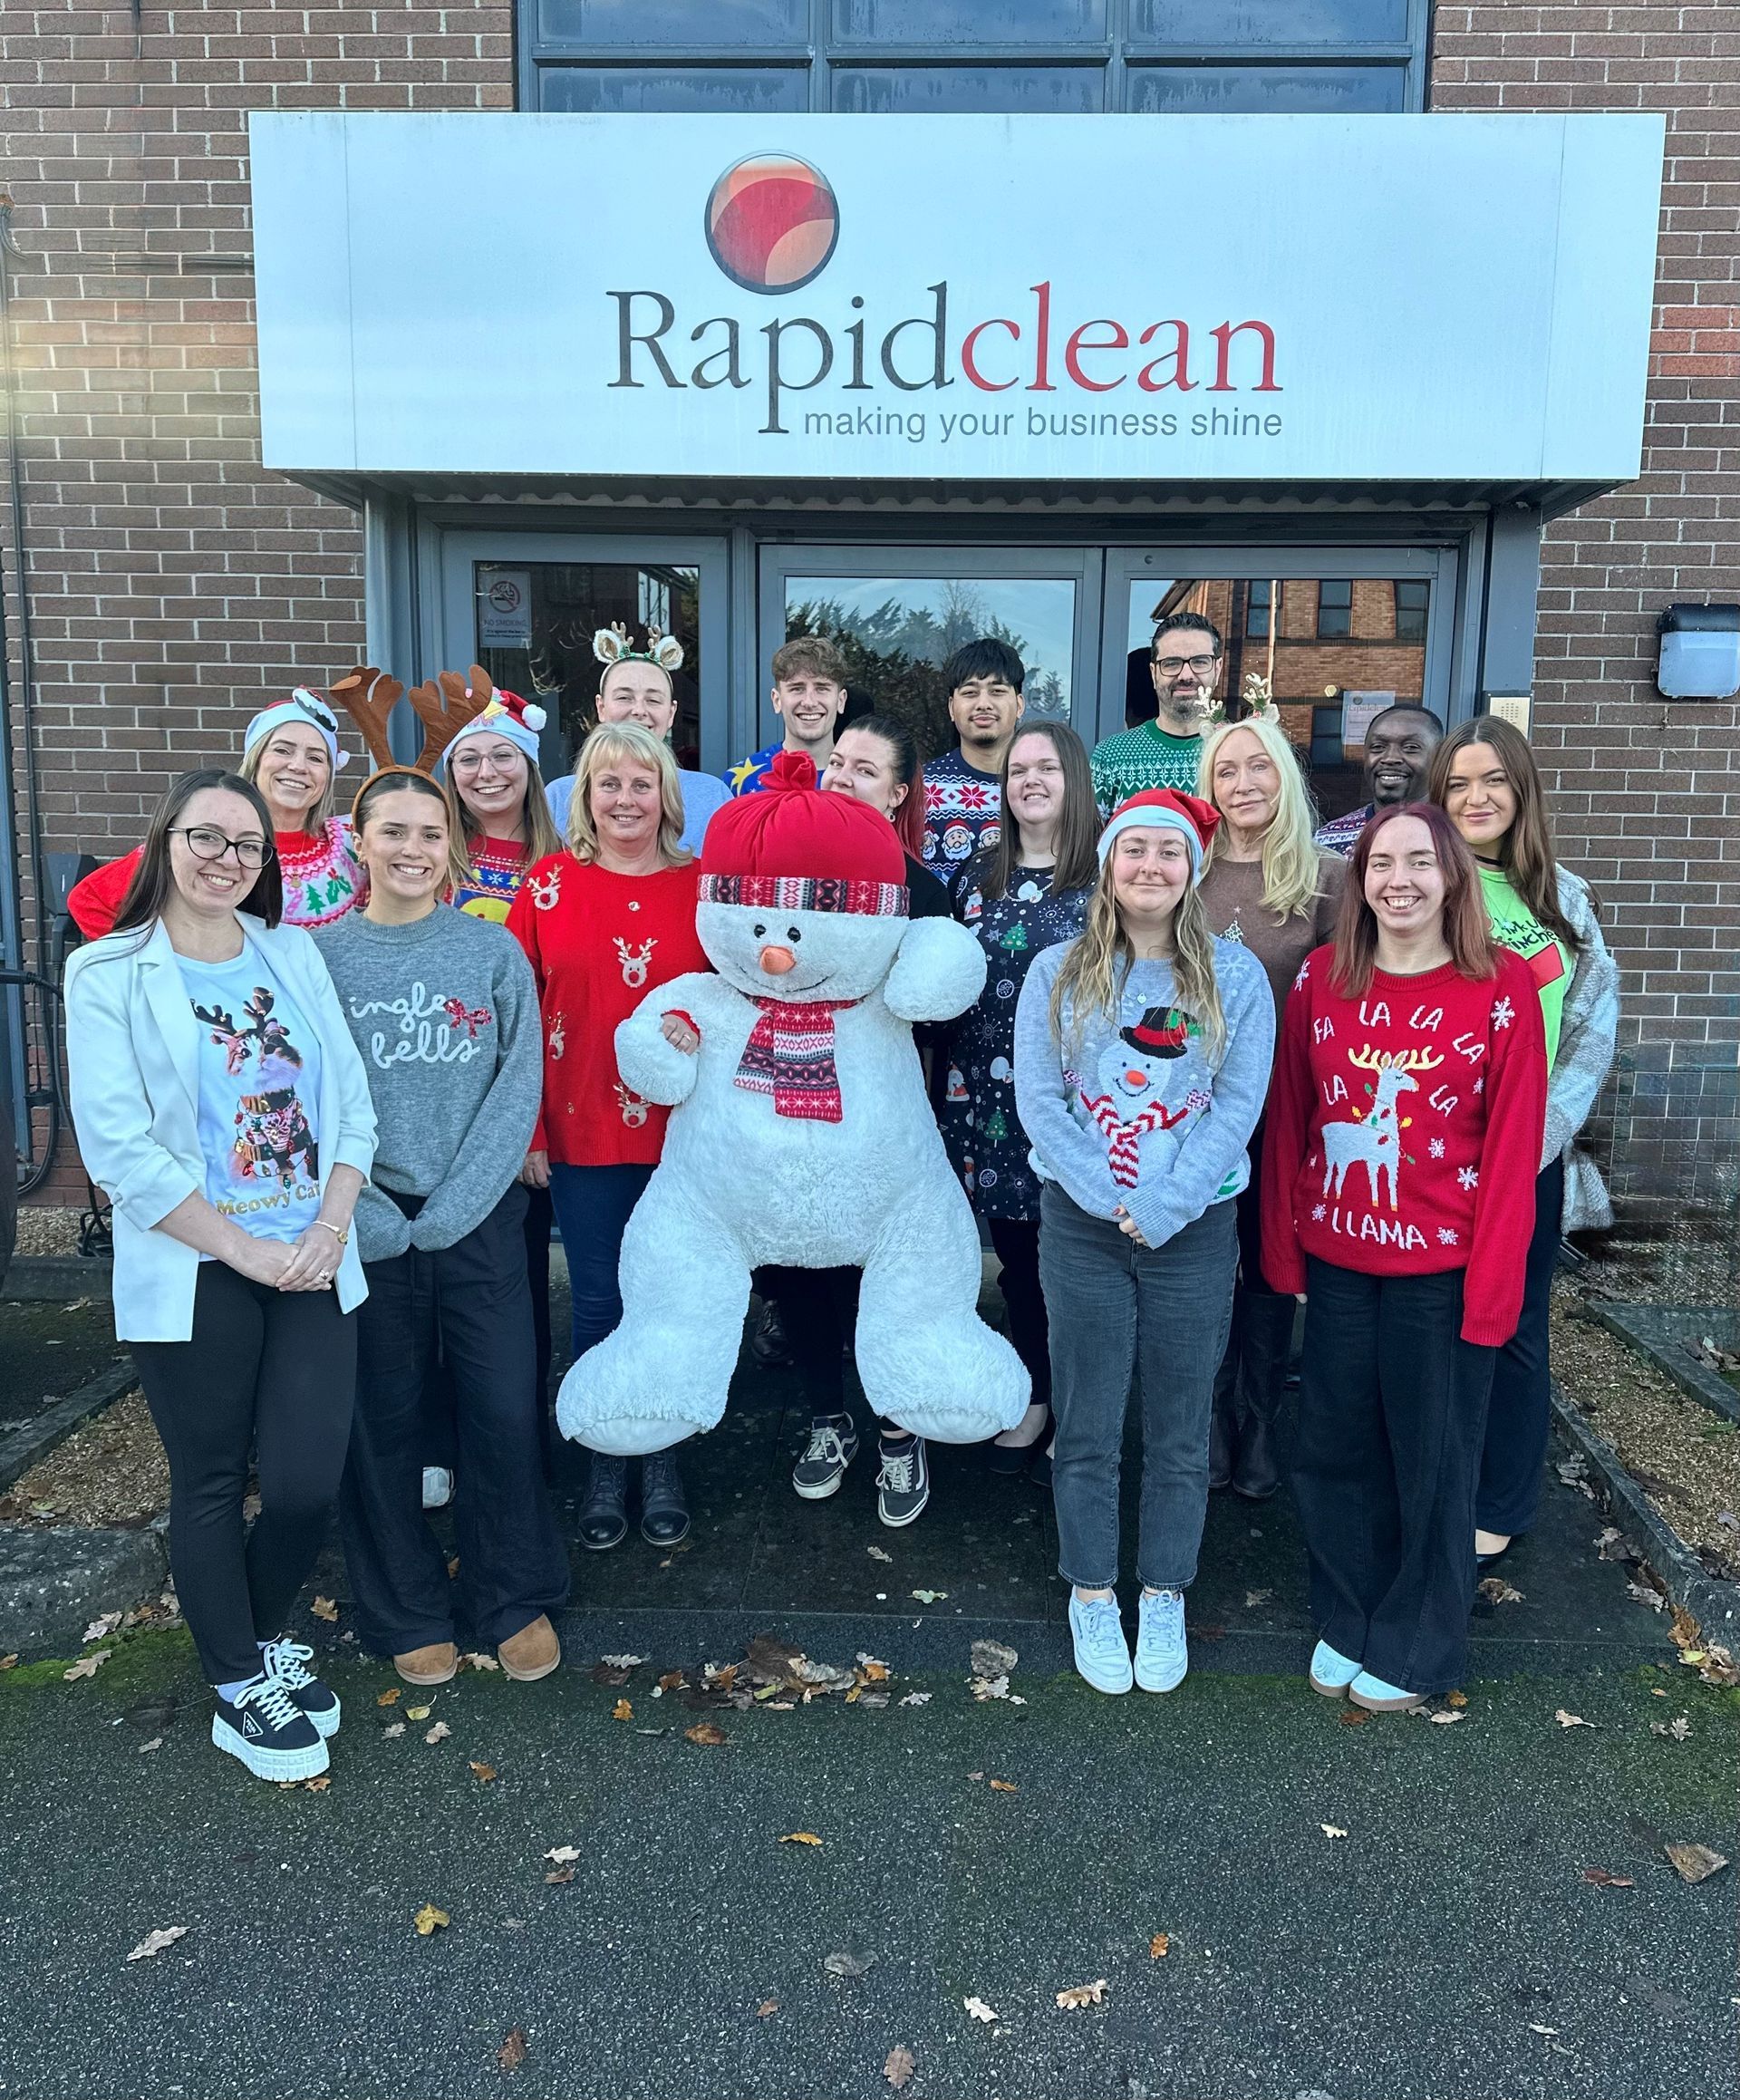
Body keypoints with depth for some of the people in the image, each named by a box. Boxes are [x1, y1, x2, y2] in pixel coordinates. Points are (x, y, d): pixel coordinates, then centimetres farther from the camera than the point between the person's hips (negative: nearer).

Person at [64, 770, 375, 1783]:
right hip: (193, 1279, -3)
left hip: (313, 1269, 3)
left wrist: (331, 1227, -7)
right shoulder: (109, 973, -4)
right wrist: (247, 1250, -14)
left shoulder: (294, 954, 8)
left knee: (308, 1485, 2)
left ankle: (267, 1636, 33)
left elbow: (351, 1099, 6)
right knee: (213, 1486, 10)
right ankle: (240, 1687, 31)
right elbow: (120, 1147, -11)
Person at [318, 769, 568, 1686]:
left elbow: (519, 1086, -3)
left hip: (480, 1220, 0)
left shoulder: (494, 950, 1)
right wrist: (369, 1218, -12)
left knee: (505, 1412, 3)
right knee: (382, 1422, 9)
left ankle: (517, 1601, 24)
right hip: (370, 1223, 0)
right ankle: (406, 1614, 27)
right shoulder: (321, 955, 1)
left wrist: (450, 1210, -10)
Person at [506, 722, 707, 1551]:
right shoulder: (550, 884, 0)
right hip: (582, 1135, 0)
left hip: (682, 1133, 0)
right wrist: (527, 1131, -4)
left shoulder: (701, 885, 1)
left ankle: (661, 1462, 28)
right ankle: (604, 1466, 27)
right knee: (598, 1304, 9)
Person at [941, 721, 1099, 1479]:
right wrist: (952, 1086, 9)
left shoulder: (1106, 876, -4)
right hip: (989, 1101, 4)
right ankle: (1033, 1400, 28)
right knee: (1016, 1253, 11)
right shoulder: (977, 875, 8)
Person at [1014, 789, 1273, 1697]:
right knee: (1087, 1427, 9)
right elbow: (1037, 1101, -5)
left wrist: (1161, 1207, -16)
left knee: (1180, 1429, 11)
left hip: (1195, 1227, 0)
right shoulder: (1057, 972, 0)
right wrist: (1111, 1200, -13)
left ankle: (1164, 1597, 30)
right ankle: (1091, 1594, 28)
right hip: (1081, 1224, 0)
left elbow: (1237, 1106, -7)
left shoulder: (1235, 975, -2)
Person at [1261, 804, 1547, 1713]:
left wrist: (1493, 1285, -11)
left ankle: (1412, 1646, 32)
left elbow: (1513, 1146, -9)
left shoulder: (1503, 985, -8)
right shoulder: (1320, 977, 0)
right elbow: (1288, 1119, 4)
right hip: (1335, 1259, 3)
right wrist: (1282, 1251, 2)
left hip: (1441, 1268, -3)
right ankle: (1346, 1619, 36)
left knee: (1432, 1459, 12)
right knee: (1336, 1448, 14)